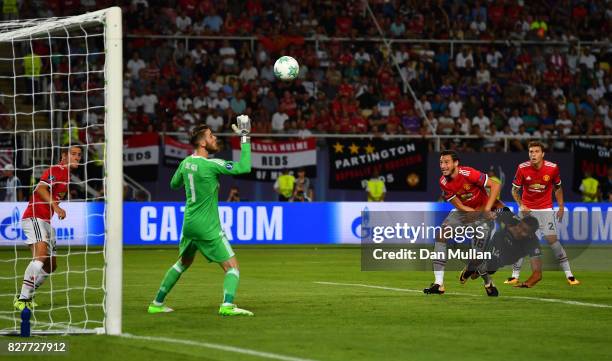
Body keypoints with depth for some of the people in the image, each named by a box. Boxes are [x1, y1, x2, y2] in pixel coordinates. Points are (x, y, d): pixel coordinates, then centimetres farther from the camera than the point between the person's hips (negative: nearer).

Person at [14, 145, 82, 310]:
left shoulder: (66, 174, 19)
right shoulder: (55, 170, -11)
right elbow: (41, 188, -27)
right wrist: (56, 207, -36)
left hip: (45, 221, 10)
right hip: (34, 217, -10)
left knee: (51, 265, 11)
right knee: (41, 255, -26)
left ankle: (25, 296, 20)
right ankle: (23, 299, -28)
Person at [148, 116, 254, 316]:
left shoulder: (186, 163, 2)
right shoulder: (211, 165, -20)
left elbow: (174, 183, 20)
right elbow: (244, 167, -25)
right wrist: (245, 138, -20)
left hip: (189, 223, 7)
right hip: (208, 227, -7)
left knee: (183, 263, 26)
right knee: (232, 266, -5)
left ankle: (157, 303, 30)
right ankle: (227, 305, -25)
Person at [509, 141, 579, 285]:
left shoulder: (552, 168, -12)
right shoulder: (522, 168, -13)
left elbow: (558, 188, 6)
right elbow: (515, 189, -2)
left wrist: (561, 207, 5)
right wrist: (520, 205, -16)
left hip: (545, 209, -1)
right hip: (527, 209, 1)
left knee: (552, 239, -11)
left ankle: (569, 275, -5)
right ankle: (515, 276, 9)